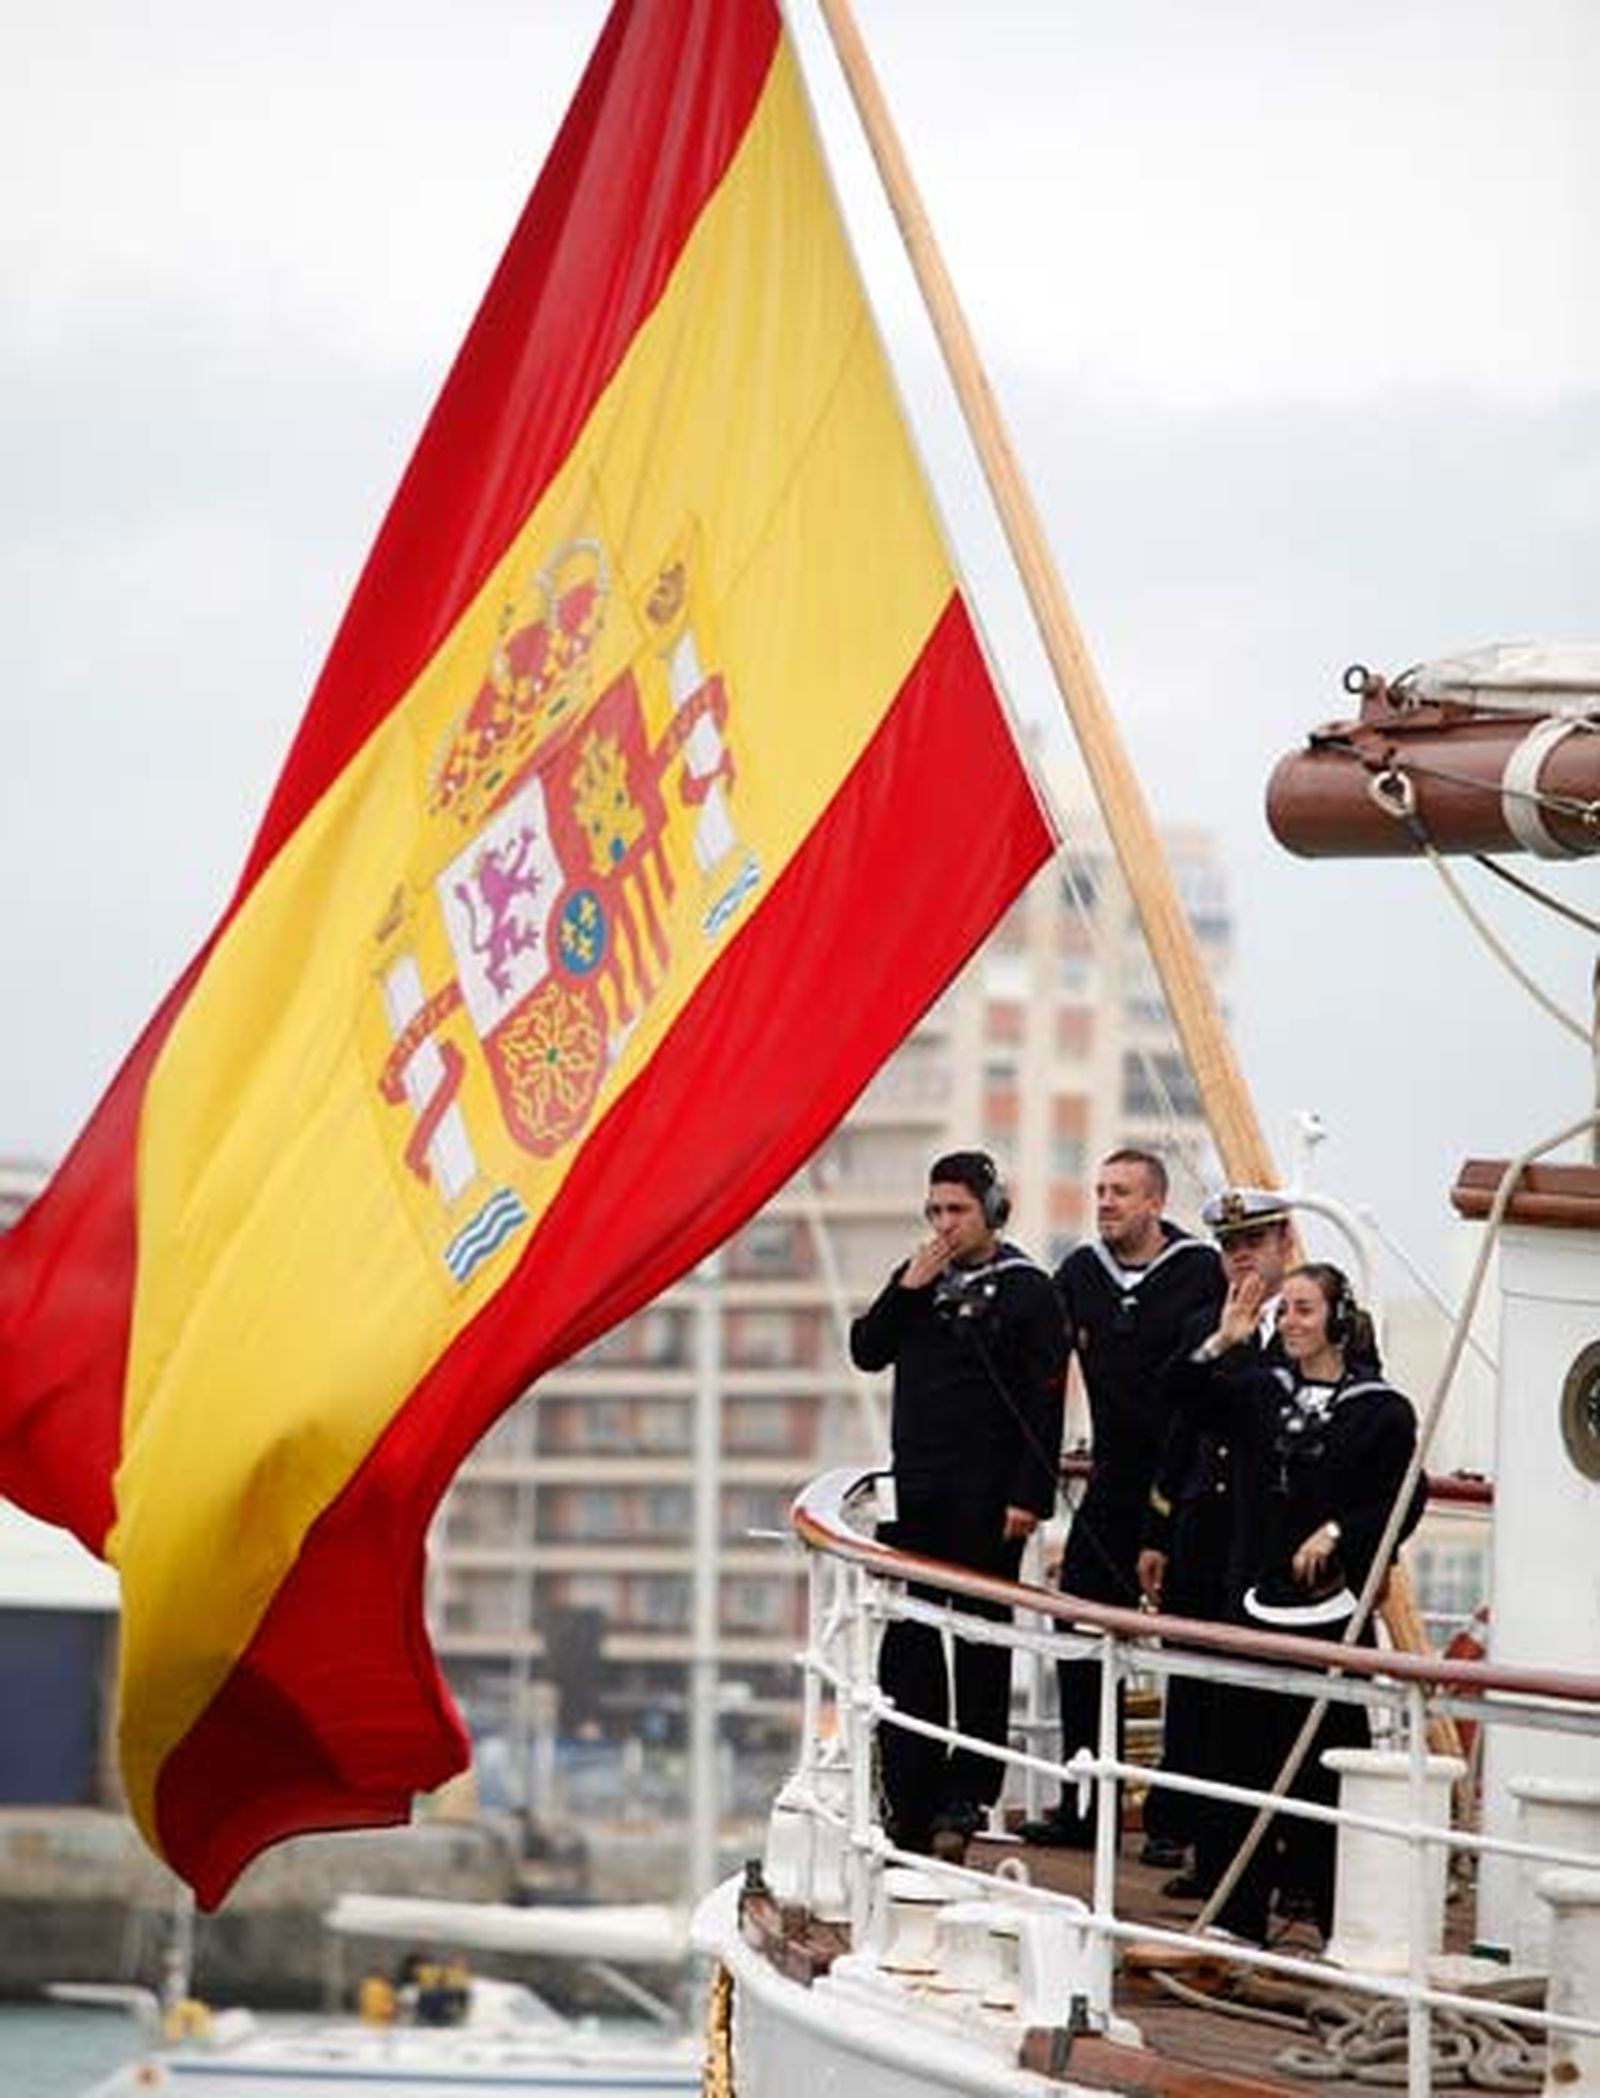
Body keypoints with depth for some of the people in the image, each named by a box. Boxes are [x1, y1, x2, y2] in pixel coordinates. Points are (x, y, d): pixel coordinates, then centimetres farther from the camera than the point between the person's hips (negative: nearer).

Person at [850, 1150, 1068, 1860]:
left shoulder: (1027, 1291, -5)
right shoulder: (917, 1277, 13)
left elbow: (1044, 1403, -8)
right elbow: (867, 1352, 8)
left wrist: (1029, 1497, -15)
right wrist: (908, 1289, -5)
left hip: (987, 1498, -6)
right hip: (917, 1493, 6)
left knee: (982, 1643, 1)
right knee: (908, 1643, 5)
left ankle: (967, 1793, 5)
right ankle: (908, 1794, 9)